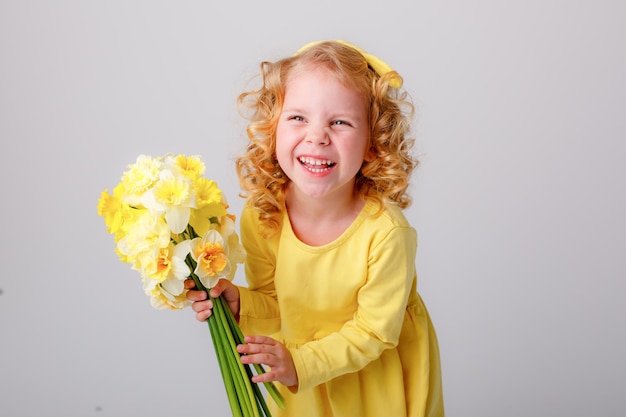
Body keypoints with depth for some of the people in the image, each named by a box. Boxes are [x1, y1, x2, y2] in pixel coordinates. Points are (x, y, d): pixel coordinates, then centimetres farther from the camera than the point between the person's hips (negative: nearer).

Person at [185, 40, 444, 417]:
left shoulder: (386, 230, -32)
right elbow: (274, 304, -5)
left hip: (383, 375, -2)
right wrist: (237, 303, -25)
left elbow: (374, 330, -20)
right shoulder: (260, 216, -20)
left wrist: (300, 365, -28)